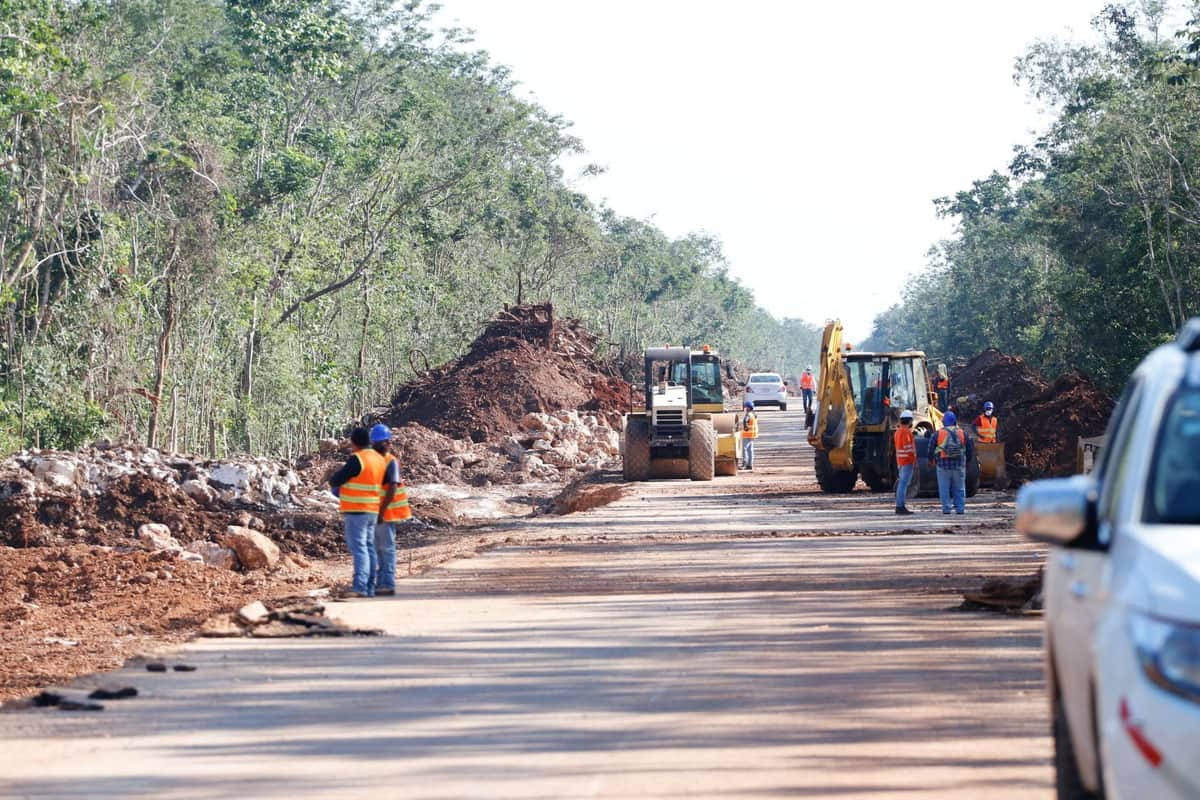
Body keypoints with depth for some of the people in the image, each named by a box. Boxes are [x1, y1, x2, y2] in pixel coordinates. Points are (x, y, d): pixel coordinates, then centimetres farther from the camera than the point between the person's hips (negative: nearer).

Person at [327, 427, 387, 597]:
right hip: (372, 511, 8)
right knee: (369, 548, 11)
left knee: (358, 547, -11)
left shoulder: (357, 459, -15)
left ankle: (360, 586, -19)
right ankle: (370, 588, 13)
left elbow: (335, 480, -11)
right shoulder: (379, 459, 10)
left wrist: (332, 479, 13)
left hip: (356, 511, -8)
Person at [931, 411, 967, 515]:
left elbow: (931, 448, 2)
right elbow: (968, 449, 7)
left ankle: (946, 508, 0)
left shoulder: (938, 434, -3)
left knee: (944, 488, 3)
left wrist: (931, 459, 18)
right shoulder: (962, 433, 2)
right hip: (959, 464, 2)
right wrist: (967, 460, 21)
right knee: (959, 488, 8)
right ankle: (960, 508, 6)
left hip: (943, 464, -2)